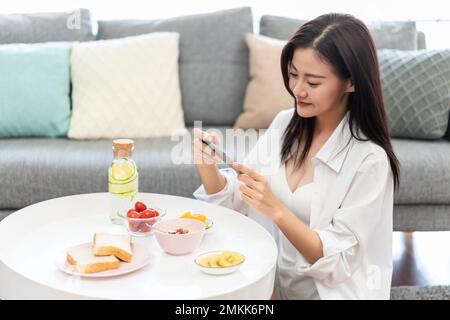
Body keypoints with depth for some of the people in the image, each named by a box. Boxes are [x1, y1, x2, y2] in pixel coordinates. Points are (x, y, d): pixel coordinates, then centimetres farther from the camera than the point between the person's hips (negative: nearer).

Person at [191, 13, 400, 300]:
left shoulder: (369, 159, -18)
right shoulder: (284, 123, 0)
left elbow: (338, 261, -18)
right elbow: (233, 200, 4)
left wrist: (276, 210, -29)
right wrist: (208, 167, -15)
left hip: (324, 291, -5)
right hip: (266, 282, 5)